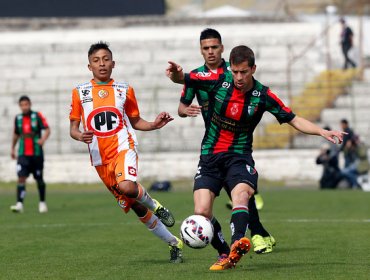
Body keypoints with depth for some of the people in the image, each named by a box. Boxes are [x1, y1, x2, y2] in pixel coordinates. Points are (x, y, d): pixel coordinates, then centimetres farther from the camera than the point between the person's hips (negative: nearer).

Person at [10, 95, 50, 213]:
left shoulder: (37, 116, -4)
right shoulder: (18, 118, 7)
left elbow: (47, 129, -11)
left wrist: (43, 139, -30)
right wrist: (13, 148, 25)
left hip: (36, 154, -2)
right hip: (23, 154, 2)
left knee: (39, 179, 9)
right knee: (21, 177, -14)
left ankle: (42, 202, 28)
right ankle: (19, 204, -20)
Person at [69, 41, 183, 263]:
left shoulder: (125, 90, 7)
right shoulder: (80, 92, 6)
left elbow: (135, 121, 18)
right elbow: (73, 128, 7)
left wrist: (154, 125, -2)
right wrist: (80, 136, -16)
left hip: (123, 147, -2)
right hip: (100, 158, 2)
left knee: (127, 187, -35)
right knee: (135, 206, 5)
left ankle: (154, 206, -3)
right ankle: (174, 243, 19)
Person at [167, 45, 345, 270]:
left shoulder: (263, 95, -6)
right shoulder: (218, 81, -7)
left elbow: (294, 120, 0)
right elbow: (182, 79, -5)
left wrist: (322, 132, -13)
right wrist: (176, 74, -30)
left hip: (239, 156, -2)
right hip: (210, 156, 2)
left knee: (241, 194, -32)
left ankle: (237, 246, -52)